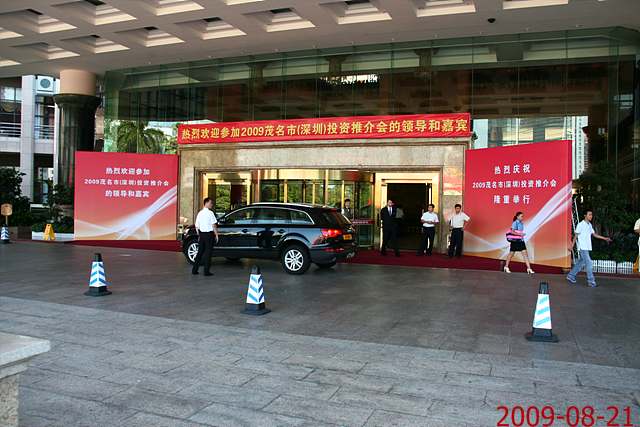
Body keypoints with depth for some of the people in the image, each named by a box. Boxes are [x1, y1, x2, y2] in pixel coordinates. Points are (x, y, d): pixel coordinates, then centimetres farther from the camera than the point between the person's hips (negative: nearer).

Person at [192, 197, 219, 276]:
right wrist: (216, 235, -7)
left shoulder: (200, 213, 10)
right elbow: (214, 225, -13)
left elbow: (197, 226, 12)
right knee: (208, 252, -1)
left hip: (201, 234, 6)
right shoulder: (210, 213, -10)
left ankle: (194, 270, 14)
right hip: (209, 234, -6)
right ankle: (206, 271, 1)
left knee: (200, 251, 13)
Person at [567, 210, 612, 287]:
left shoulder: (590, 225, 14)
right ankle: (591, 281, -5)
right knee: (589, 264, -10)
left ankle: (571, 276, 22)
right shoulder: (581, 225, -10)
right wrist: (572, 246, -9)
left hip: (587, 248, 8)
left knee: (581, 263, 12)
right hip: (582, 248, -8)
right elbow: (576, 236, -8)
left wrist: (604, 238, 13)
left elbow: (594, 234, 20)